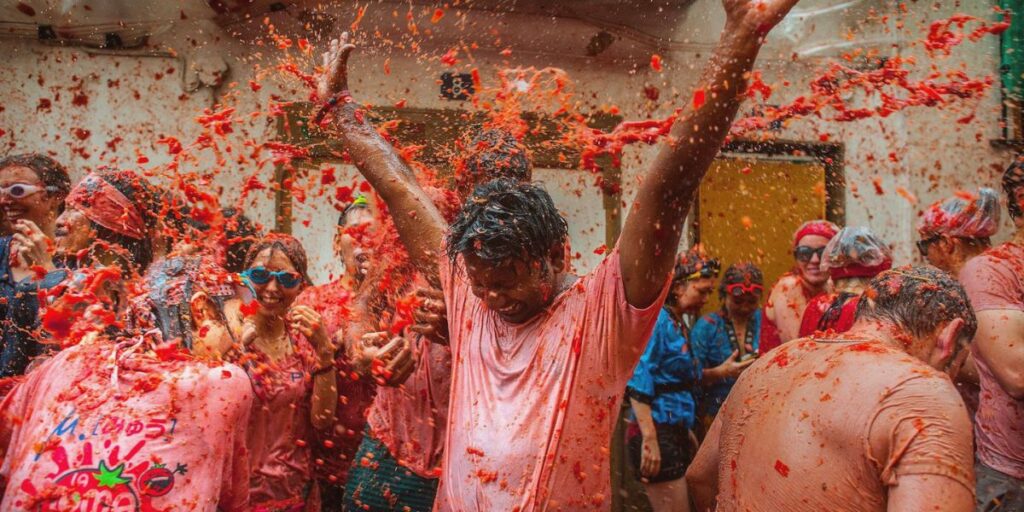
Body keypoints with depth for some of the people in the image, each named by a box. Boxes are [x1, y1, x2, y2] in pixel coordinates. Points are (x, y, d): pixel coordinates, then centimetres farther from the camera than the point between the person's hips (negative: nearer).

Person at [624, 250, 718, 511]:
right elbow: (637, 384, -20)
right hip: (657, 433, -9)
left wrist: (686, 430, 17)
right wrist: (650, 439, -23)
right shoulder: (657, 319, -13)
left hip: (676, 432, 9)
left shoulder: (680, 323, 13)